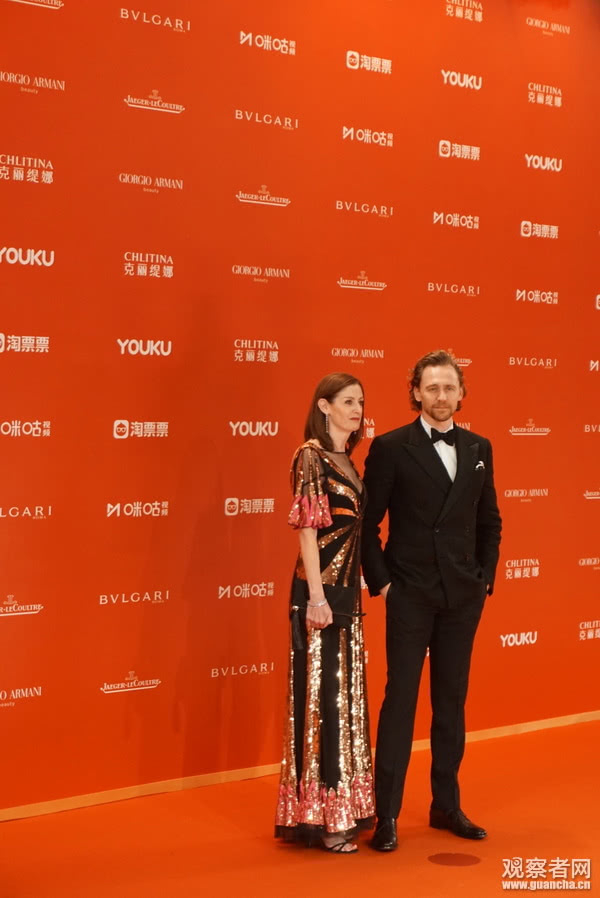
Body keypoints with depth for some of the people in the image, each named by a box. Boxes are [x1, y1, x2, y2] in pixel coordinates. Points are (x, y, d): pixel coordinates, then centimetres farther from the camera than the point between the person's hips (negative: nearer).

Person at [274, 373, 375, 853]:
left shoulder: (346, 460, 14)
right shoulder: (311, 456, -10)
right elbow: (307, 527, -16)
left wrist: (351, 590, 14)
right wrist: (317, 596, -20)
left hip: (347, 589, 9)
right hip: (321, 590, -9)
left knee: (346, 694, 13)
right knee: (321, 695, -2)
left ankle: (342, 803, 24)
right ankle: (319, 815, 8)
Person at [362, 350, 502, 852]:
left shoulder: (479, 449, 8)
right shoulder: (391, 448, -6)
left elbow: (489, 522, 14)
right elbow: (368, 523, -5)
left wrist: (486, 579, 7)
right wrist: (379, 581, -9)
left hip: (463, 597, 4)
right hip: (410, 595, -4)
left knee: (453, 702, 12)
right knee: (400, 700, 0)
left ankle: (446, 806, 25)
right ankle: (387, 815, 10)